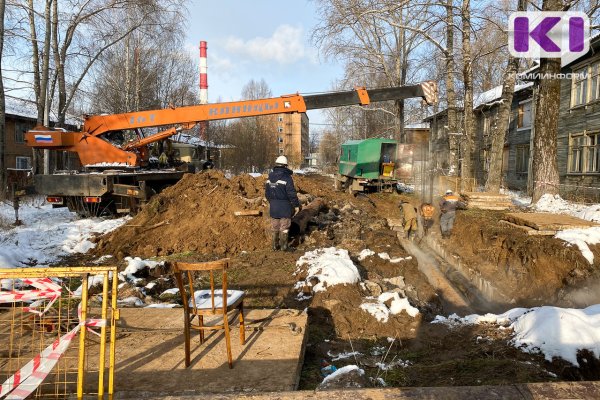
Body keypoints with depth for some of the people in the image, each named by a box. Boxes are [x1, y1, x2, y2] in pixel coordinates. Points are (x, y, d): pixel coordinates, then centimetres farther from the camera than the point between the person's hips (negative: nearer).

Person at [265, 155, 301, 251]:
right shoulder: (287, 177, -15)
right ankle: (284, 246, 6)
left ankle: (275, 245, 20)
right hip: (284, 207, -6)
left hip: (273, 206, 6)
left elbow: (267, 193, 13)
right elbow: (291, 193, -16)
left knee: (274, 226, 14)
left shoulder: (270, 178, 6)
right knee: (284, 227, 2)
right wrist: (296, 205, -6)